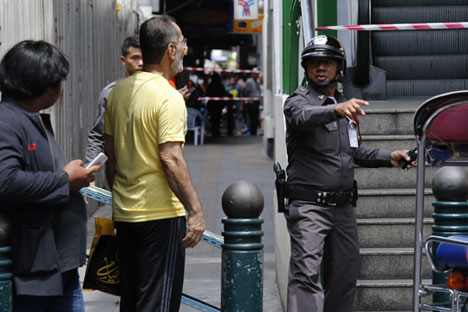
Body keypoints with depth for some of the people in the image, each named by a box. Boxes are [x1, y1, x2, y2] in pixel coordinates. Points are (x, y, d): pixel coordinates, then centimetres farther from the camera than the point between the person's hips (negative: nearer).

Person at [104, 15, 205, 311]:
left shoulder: (119, 91, 8)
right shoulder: (169, 98, -16)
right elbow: (171, 159, -22)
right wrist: (195, 211, -18)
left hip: (124, 212, 8)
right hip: (161, 213, -8)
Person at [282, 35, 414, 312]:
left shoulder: (346, 106, 18)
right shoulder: (298, 100, -5)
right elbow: (304, 117, -30)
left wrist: (388, 157, 13)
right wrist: (336, 109, -50)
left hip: (343, 206, 7)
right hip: (309, 206, -7)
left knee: (345, 274, 11)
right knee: (307, 273, -19)